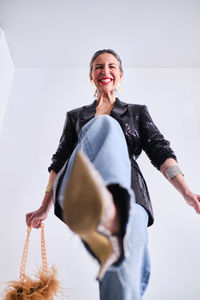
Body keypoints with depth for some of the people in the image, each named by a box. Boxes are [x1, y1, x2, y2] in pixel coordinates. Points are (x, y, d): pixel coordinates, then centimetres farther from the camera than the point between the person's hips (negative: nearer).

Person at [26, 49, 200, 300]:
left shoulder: (137, 112, 25)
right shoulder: (76, 116, 28)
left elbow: (159, 151, 11)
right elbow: (59, 161, 25)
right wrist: (44, 207, 22)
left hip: (128, 192, 2)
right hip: (82, 192, -1)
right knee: (106, 126, -34)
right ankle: (107, 216, -63)